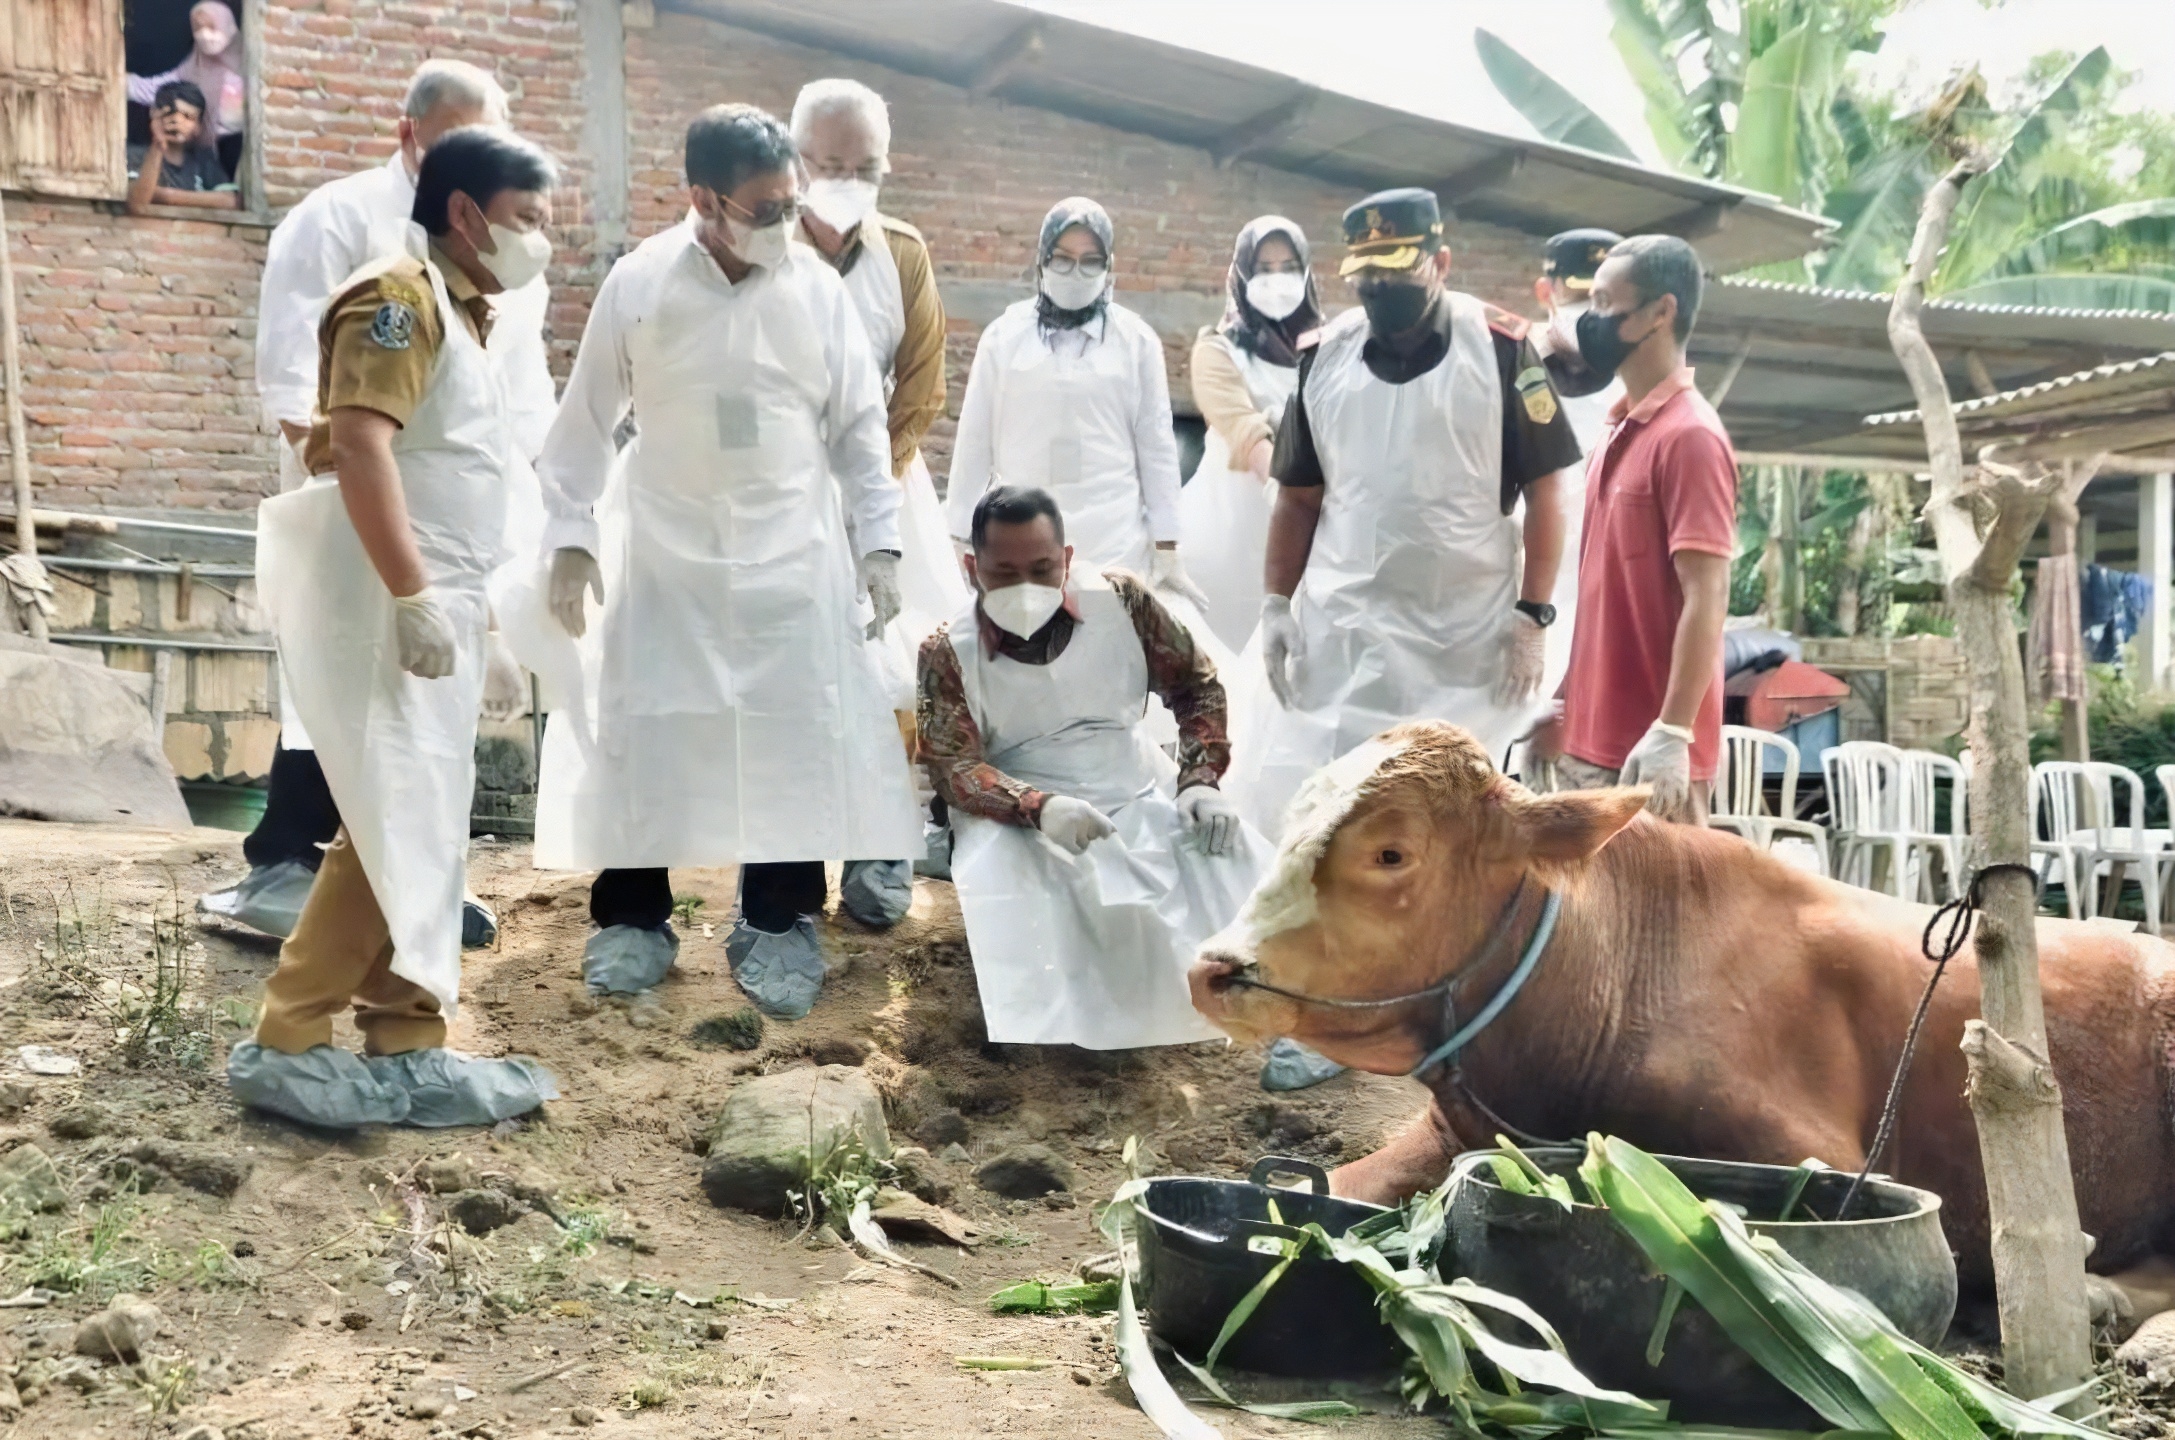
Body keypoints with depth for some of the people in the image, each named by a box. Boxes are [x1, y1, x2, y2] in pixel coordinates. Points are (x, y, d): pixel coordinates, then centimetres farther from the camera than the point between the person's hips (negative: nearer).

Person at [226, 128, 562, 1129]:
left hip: (434, 603, 10)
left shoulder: (454, 310, 21)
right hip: (390, 602, -10)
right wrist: (411, 598, -27)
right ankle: (285, 1046, -4)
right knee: (396, 827, -11)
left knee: (426, 831, 8)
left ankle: (406, 1048, 13)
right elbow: (360, 444, -22)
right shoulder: (401, 294, -9)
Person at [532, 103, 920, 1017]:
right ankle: (633, 918, 20)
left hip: (792, 551, 1)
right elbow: (587, 418, 0)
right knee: (642, 732, 3)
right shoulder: (638, 284, -7)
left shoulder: (819, 288, -4)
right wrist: (571, 536, -2)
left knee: (795, 737, 1)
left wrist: (878, 541, 0)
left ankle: (778, 926, 16)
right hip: (664, 549, -1)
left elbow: (859, 425, 3)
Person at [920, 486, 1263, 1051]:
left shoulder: (1122, 601, -3)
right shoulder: (947, 654, -8)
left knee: (1241, 865, -20)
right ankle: (1040, 1031, -19)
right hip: (1018, 820, -2)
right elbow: (955, 769, -15)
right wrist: (1039, 807, -34)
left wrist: (1200, 782, -9)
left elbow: (1196, 685, 7)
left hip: (1141, 798, 2)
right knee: (995, 875, -36)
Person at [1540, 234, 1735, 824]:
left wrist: (1673, 735, -22)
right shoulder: (1621, 431, 14)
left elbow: (1707, 599, -18)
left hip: (1649, 751, -9)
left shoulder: (1689, 436, -13)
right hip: (1592, 739, 9)